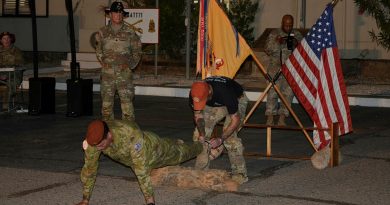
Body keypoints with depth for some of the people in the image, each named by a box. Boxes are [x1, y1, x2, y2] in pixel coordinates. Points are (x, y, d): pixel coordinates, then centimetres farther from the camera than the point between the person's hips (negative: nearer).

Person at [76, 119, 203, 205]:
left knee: (180, 153, 26)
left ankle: (201, 145, 59)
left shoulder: (131, 134, -51)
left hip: (152, 150, -5)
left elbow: (141, 170, -49)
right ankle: (176, 143, 68)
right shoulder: (94, 139, -36)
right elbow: (89, 168, -23)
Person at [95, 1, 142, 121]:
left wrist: (131, 64, 1)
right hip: (107, 72, 2)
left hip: (124, 72, -2)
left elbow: (137, 51, 10)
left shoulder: (129, 32, 2)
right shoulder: (103, 32, 8)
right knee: (106, 102, 5)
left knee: (127, 101, -7)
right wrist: (102, 61, 9)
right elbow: (99, 50, 22)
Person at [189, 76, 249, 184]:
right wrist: (202, 134, -28)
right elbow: (198, 115, -11)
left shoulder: (225, 92, -43)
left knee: (230, 135, -24)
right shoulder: (194, 95, -29)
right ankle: (201, 171, 3)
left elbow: (235, 120, -34)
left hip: (237, 100, -5)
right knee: (198, 134, -7)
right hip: (215, 103, 5)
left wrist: (221, 139, -40)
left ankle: (240, 174, -14)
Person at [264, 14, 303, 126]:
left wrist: (297, 45, -9)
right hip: (276, 65, -1)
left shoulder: (297, 35, 12)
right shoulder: (274, 33, 8)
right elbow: (267, 50, 4)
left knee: (288, 91, -12)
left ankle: (282, 118, -10)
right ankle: (270, 118, -13)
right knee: (273, 90, -14)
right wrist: (278, 43, -12)